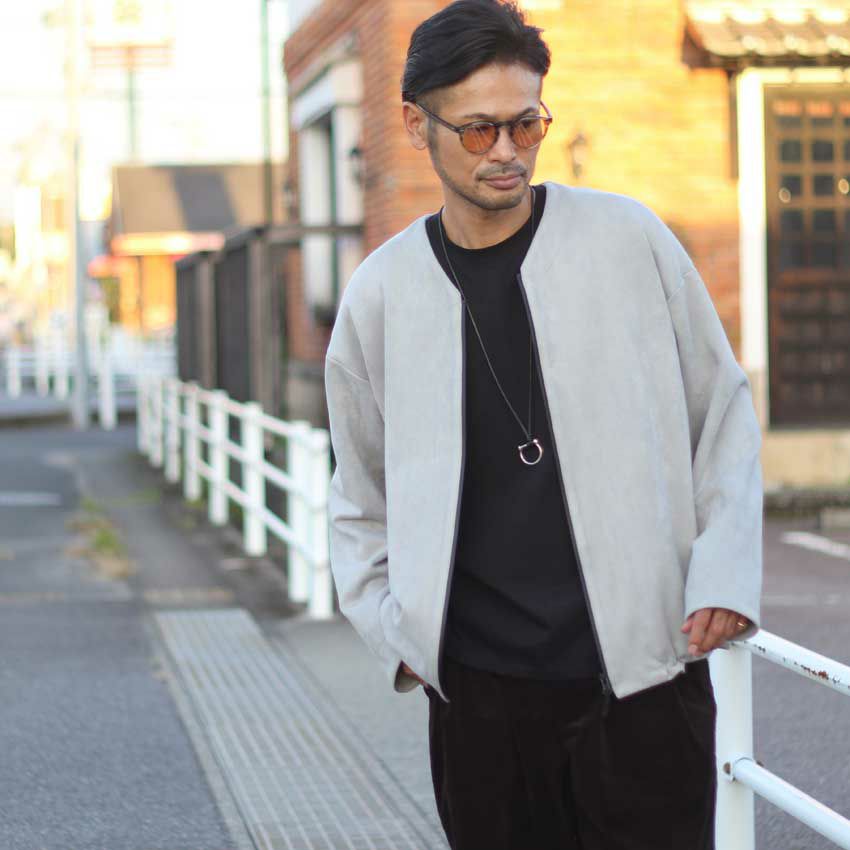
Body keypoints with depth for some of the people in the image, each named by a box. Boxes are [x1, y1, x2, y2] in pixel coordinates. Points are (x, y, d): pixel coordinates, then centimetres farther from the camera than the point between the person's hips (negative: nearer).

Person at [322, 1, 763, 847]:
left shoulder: (628, 239, 0)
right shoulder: (381, 291, 4)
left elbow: (723, 414, 7)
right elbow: (360, 499, 15)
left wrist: (725, 572, -4)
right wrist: (395, 630, 4)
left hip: (641, 672, -1)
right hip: (478, 691, 2)